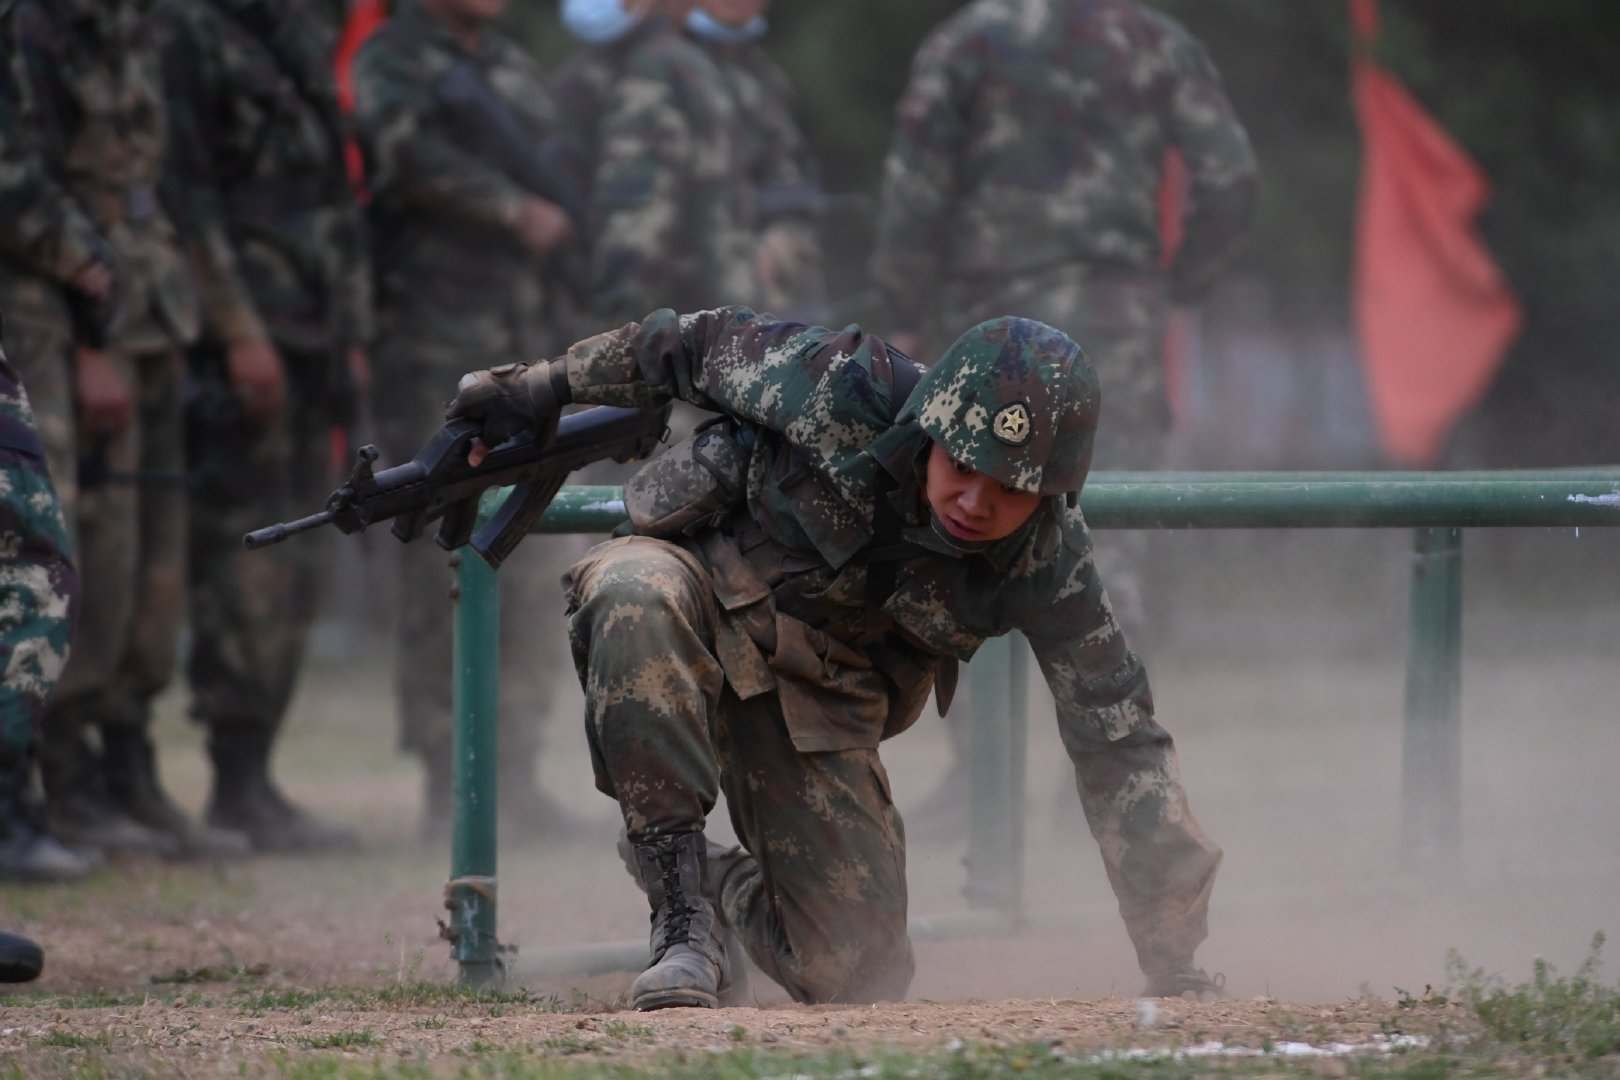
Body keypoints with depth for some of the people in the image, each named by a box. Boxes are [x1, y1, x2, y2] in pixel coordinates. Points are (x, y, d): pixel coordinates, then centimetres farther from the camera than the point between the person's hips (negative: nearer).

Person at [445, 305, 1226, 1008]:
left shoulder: (1045, 561, -21)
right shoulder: (841, 394, -28)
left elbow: (1119, 743, -17)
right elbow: (699, 345, -11)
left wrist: (1173, 958, -20)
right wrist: (543, 388, 0)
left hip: (819, 703, 2)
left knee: (853, 973, -5)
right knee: (638, 594, -40)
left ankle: (731, 890, 31)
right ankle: (679, 903, -29)